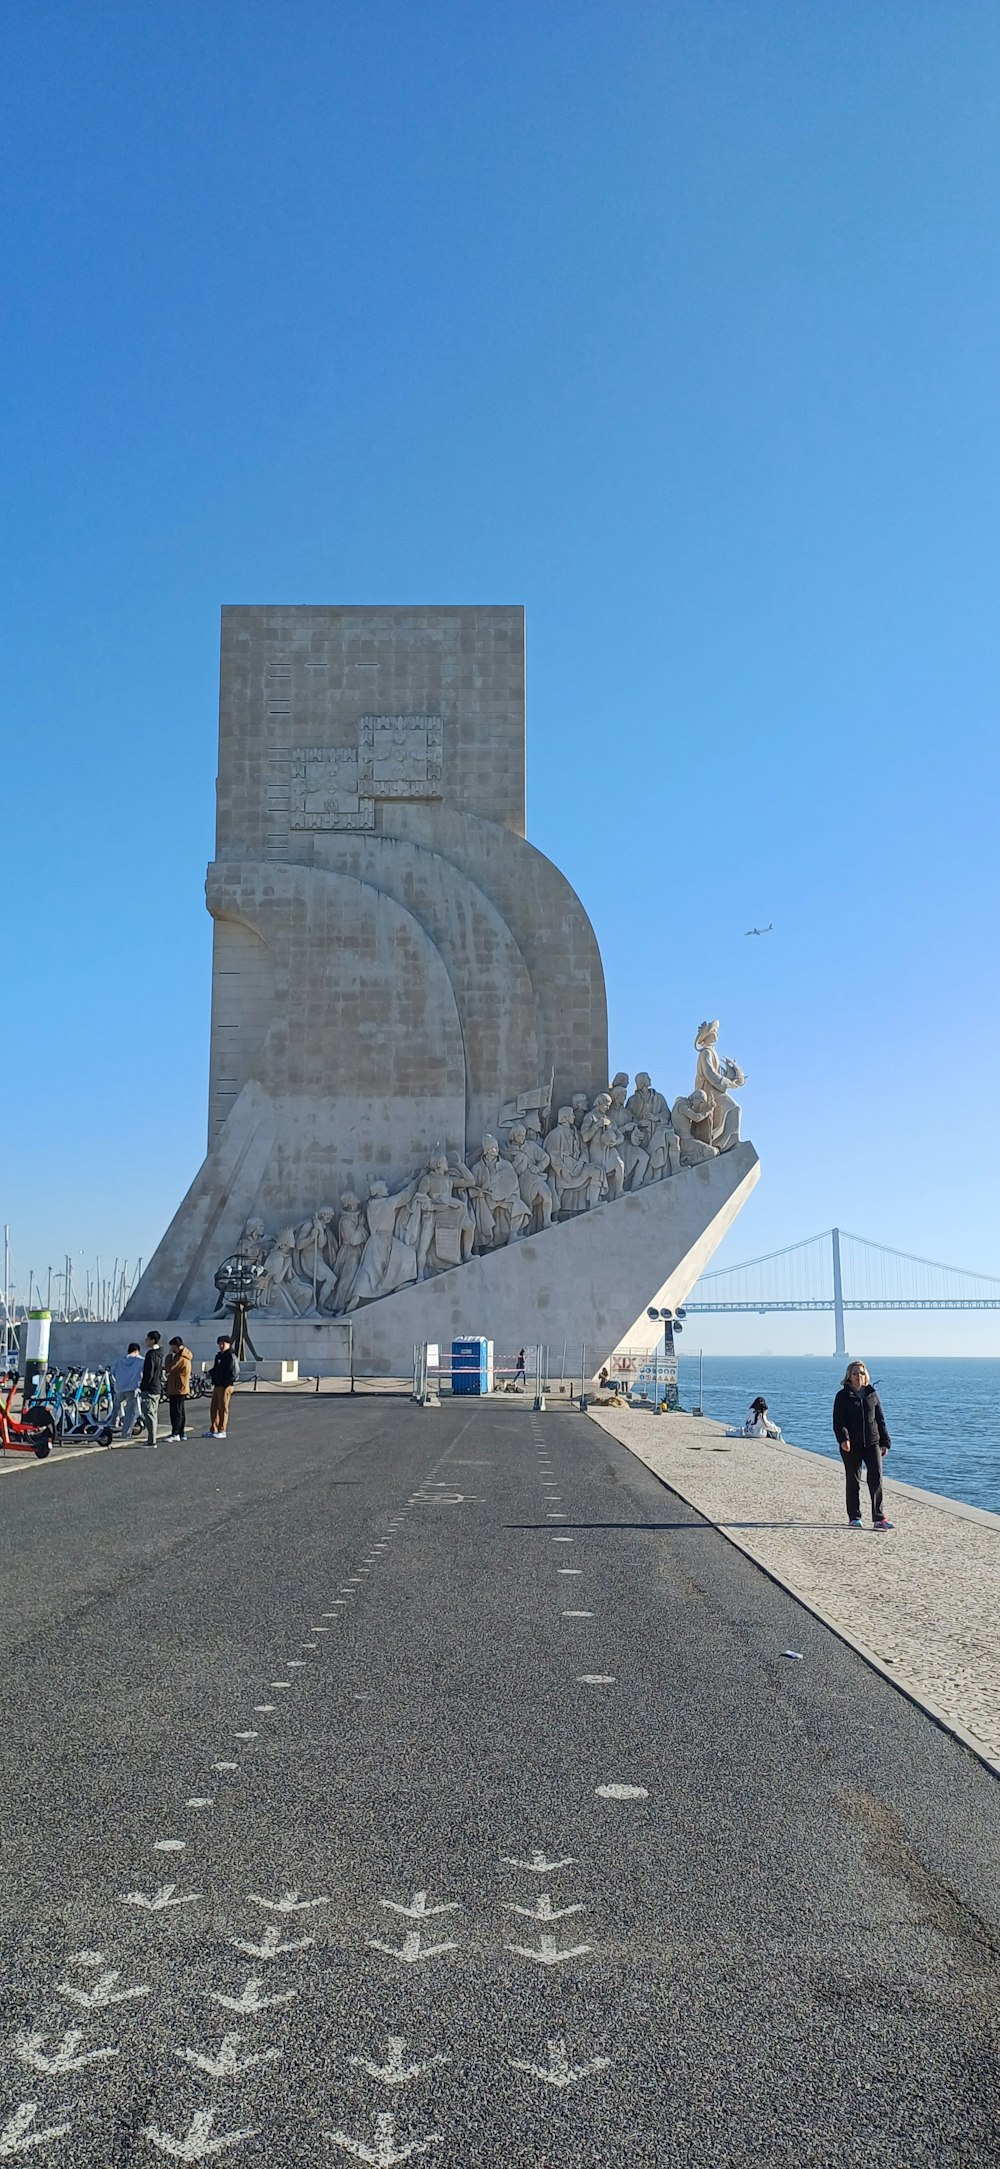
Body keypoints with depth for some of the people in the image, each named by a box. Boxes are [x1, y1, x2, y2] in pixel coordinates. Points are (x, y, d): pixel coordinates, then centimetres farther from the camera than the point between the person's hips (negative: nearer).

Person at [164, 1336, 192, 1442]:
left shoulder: (181, 1358, -19)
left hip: (178, 1389, -10)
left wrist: (170, 1355, -12)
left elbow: (169, 1368, -22)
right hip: (181, 1389, 10)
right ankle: (181, 1433, 18)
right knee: (181, 1412, 13)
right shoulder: (184, 1356, 15)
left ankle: (175, 1434, -13)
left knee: (176, 1412, -11)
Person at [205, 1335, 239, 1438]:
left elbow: (234, 1372, -16)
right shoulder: (219, 1356, 17)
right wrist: (211, 1372, 5)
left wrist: (226, 1383, -18)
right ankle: (213, 1430, 19)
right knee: (213, 1408, 11)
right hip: (217, 1386, 9)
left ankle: (222, 1431, 2)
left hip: (225, 1387, -9)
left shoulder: (231, 1357, -10)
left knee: (223, 1408, -4)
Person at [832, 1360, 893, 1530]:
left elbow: (880, 1420, 14)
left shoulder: (872, 1394, 9)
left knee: (876, 1478, -7)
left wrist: (885, 1442, 11)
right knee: (852, 1481, 6)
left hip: (872, 1443, 2)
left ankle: (879, 1518, -7)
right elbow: (838, 1421, -9)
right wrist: (843, 1439, -25)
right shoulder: (843, 1396, -1)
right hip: (851, 1445, -2)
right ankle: (854, 1517, 15)